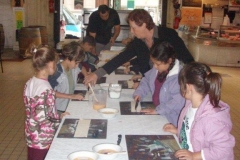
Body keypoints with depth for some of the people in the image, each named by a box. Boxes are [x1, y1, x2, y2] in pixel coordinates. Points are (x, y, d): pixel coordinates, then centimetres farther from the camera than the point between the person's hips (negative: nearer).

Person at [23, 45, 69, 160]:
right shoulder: (46, 89, -25)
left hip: (31, 136, 8)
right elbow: (42, 119, -26)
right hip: (43, 141, -8)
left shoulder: (29, 83, -1)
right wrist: (59, 122, -10)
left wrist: (58, 116, 10)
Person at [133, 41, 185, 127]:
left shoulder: (179, 77, -24)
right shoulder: (157, 69, 1)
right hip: (155, 108, 8)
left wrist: (157, 110, -26)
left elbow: (178, 102, -28)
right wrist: (139, 93, 3)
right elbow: (146, 80, 18)